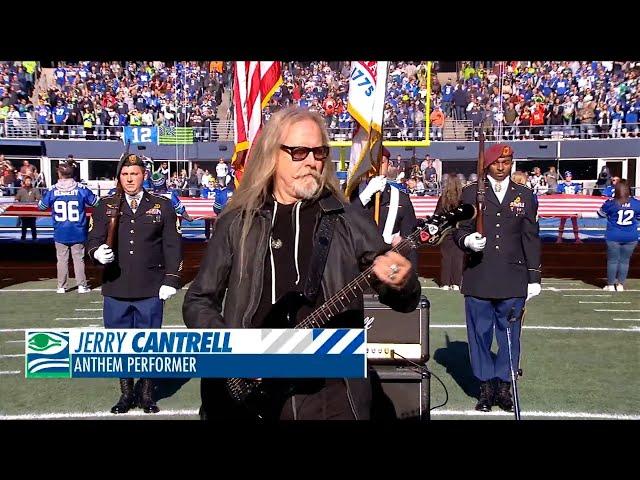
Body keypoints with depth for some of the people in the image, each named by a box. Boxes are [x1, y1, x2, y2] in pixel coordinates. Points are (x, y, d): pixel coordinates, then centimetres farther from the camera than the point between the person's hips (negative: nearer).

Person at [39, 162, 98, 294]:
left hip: (60, 233, 1)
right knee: (79, 258, 8)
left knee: (62, 259, 10)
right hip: (78, 233, 0)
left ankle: (61, 286, 14)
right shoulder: (81, 189, -8)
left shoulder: (51, 191, -5)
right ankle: (81, 285, 9)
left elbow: (41, 206, 9)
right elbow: (96, 202, 4)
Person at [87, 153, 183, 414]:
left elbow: (172, 245, 3)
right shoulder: (105, 206, 8)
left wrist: (171, 280, -4)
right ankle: (126, 393, 26)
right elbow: (93, 238, 6)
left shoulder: (162, 206, 5)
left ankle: (147, 394, 23)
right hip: (116, 288, 2)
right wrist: (98, 251, -18)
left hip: (150, 290, -1)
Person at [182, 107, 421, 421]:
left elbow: (406, 299, 0)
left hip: (330, 390, 0)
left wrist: (401, 282, -24)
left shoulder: (346, 219, 1)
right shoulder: (238, 223, 3)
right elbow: (197, 301, 8)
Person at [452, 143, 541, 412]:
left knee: (510, 335, 7)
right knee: (480, 334, 5)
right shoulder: (471, 193, 6)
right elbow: (459, 229, 6)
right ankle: (486, 387, 19)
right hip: (478, 278, -1)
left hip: (513, 280, 1)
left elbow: (531, 238, 10)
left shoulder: (524, 195, 11)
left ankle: (504, 387, 22)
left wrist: (534, 277, 6)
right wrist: (467, 240, -18)